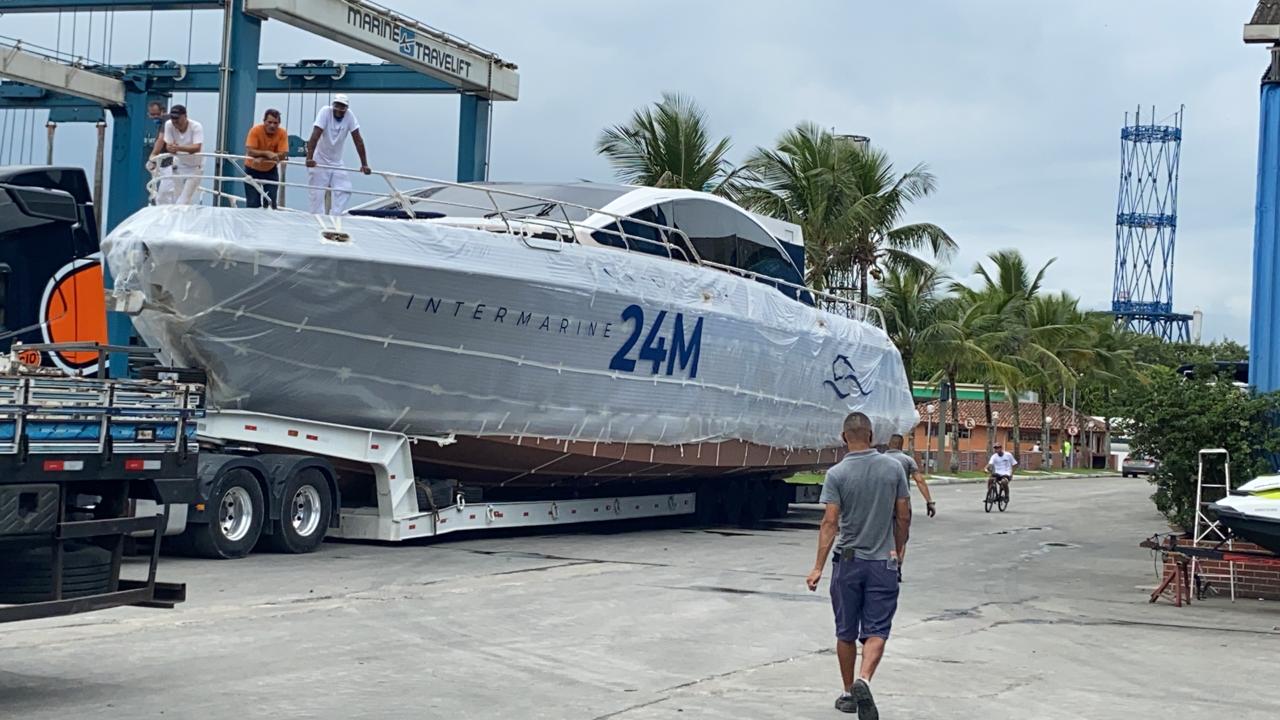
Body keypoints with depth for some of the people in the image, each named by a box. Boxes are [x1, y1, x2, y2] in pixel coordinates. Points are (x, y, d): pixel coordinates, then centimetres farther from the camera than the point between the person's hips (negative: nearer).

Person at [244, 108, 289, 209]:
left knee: (271, 203, -4)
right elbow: (250, 151, -29)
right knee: (253, 204, -5)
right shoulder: (255, 130, -21)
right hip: (252, 170, -2)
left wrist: (262, 158, -33)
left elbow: (283, 155, -24)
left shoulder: (282, 133, -17)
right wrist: (267, 153, -42)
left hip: (271, 170, 2)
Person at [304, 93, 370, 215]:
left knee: (344, 190, -6)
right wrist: (309, 158, -40)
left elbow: (358, 140, -9)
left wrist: (364, 164, -12)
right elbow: (315, 136, -29)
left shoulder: (349, 115, -11)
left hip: (336, 162, 4)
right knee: (318, 193, -6)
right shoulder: (325, 112, -20)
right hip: (319, 161, -4)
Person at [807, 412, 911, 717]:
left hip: (848, 561, 0)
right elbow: (903, 516, 2)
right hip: (883, 561, 0)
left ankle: (849, 693, 21)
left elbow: (830, 522, -13)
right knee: (876, 631, 0)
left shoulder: (837, 474, -9)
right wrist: (898, 549, 18)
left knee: (846, 633, 13)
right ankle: (863, 681, -23)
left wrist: (818, 567, -12)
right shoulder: (894, 468, -3)